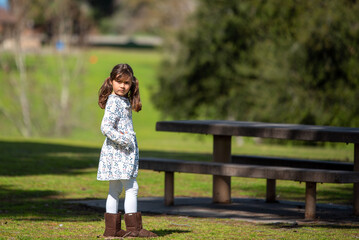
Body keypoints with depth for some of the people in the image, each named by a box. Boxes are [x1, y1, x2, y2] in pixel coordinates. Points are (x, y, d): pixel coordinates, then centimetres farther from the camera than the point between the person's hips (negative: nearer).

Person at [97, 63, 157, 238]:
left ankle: (112, 228, 13)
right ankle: (133, 228, -8)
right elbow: (105, 127, -22)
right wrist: (123, 140, -21)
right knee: (131, 188, -9)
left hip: (126, 152, 10)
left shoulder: (124, 101, 15)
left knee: (115, 190, 10)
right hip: (118, 152, -10)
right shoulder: (114, 102, -15)